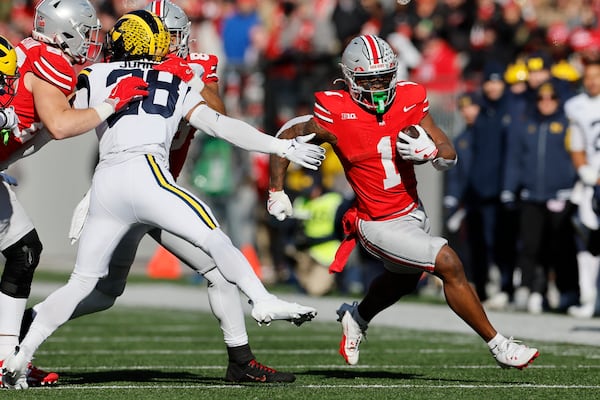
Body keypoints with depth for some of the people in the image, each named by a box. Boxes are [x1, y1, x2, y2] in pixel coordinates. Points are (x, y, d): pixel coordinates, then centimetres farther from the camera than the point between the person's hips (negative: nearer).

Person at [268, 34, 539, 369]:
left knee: (403, 279, 31)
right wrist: (277, 192, -3)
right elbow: (286, 139, -6)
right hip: (381, 226, -7)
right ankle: (499, 345, -2)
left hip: (413, 210, 7)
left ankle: (358, 317, 61)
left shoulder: (409, 101, -9)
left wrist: (430, 152, -28)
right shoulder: (337, 116, -21)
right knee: (449, 265, -15)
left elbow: (450, 156, -5)